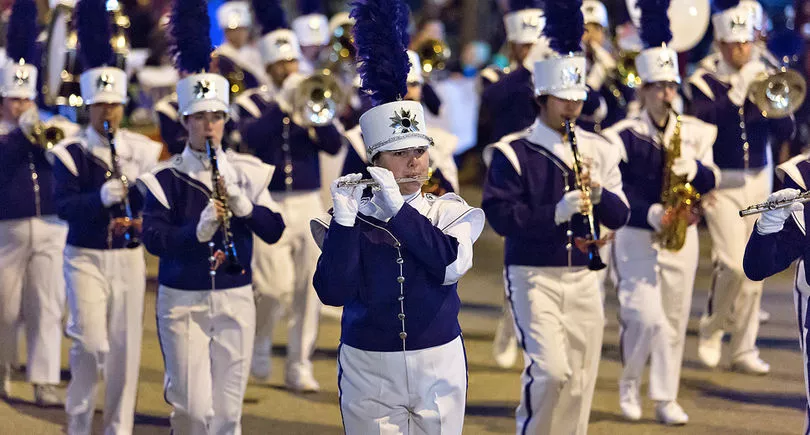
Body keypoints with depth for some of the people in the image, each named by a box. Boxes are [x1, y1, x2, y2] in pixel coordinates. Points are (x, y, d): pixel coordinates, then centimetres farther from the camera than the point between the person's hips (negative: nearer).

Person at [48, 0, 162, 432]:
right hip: (85, 257, -3)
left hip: (128, 257, 3)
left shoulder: (140, 150, 4)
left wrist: (136, 186, -18)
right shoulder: (71, 153, -3)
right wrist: (101, 197, -31)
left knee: (124, 346, 4)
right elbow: (63, 204, -14)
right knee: (90, 341, -11)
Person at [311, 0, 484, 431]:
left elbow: (451, 264, -19)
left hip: (439, 367, 1)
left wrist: (397, 207, -21)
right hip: (368, 369, -1)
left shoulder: (451, 212, 2)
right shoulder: (353, 218, -2)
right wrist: (344, 220, -24)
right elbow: (333, 292, -14)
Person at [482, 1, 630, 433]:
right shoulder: (512, 153, -6)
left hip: (583, 278, 5)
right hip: (533, 277, -5)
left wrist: (597, 192, -14)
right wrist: (557, 212, -26)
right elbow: (501, 217, -14)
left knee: (579, 382, 6)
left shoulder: (599, 151, 8)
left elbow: (619, 216, 7)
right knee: (551, 370, -17)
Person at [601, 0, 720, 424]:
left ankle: (667, 399, 16)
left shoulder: (694, 132, 4)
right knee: (646, 317, -13)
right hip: (637, 239, -4)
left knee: (674, 320, 6)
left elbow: (710, 179, -1)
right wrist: (652, 213, -23)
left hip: (681, 238, 4)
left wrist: (694, 168, -22)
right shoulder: (624, 137, -7)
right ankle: (629, 383, 12)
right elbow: (616, 192, -11)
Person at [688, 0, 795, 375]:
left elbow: (785, 132, 2)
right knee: (732, 263, -15)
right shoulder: (705, 80, -4)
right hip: (721, 183, -4)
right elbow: (701, 120, -22)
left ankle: (744, 349, 13)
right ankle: (712, 328, 10)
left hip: (758, 180, 4)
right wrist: (739, 89, -25)